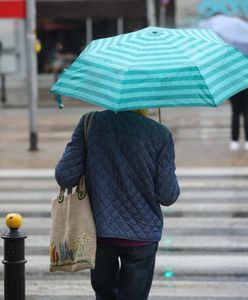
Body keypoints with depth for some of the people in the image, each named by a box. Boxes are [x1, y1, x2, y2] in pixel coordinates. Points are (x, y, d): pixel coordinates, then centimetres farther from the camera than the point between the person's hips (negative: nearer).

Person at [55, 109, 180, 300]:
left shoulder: (90, 123, -8)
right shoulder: (160, 134, -11)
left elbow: (64, 177, -8)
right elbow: (167, 196, -8)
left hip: (99, 230, 2)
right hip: (142, 234, -2)